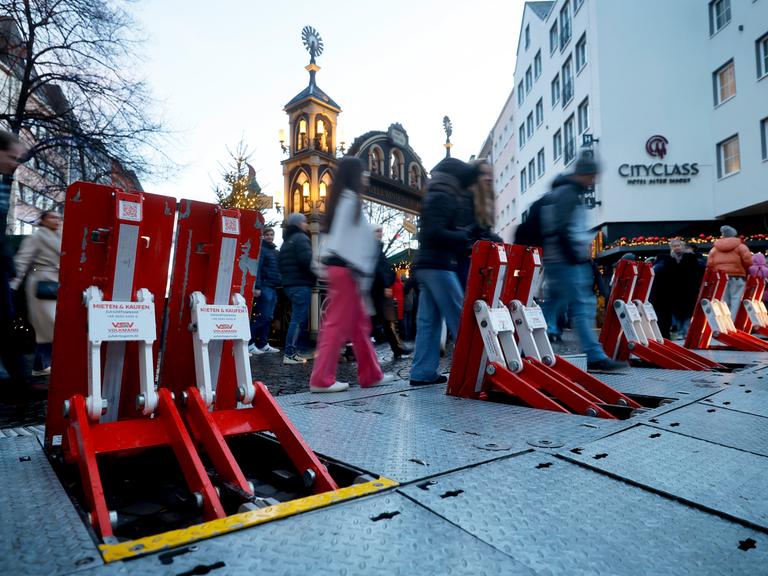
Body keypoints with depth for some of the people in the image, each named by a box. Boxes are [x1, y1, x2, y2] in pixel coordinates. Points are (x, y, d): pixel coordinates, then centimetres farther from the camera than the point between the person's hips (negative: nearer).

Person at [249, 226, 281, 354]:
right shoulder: (261, 249, -4)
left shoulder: (276, 251, 20)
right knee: (263, 316, -10)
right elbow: (257, 268, -12)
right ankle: (249, 343, -4)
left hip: (273, 288, 8)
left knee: (269, 317, 8)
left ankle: (263, 344, 14)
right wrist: (257, 287, -20)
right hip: (264, 287, -8)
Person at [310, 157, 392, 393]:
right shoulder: (351, 199, -8)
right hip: (347, 268, -10)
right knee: (338, 323, -6)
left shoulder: (341, 199, 20)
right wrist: (361, 272, -17)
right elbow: (352, 238, -16)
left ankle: (371, 374, 21)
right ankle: (321, 379, -1)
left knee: (359, 323, 13)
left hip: (337, 265, 10)